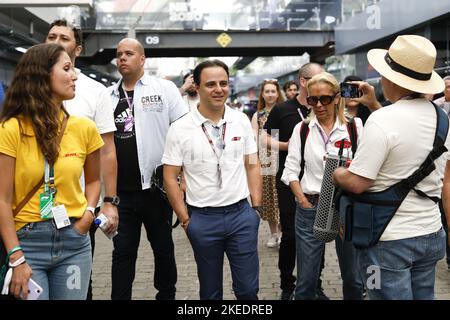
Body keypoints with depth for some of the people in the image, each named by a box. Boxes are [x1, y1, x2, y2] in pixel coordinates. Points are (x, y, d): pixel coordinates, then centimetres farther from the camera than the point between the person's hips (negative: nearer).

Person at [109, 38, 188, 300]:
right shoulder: (109, 95, 10)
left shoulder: (164, 88, 0)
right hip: (121, 190, 2)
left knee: (163, 247, 12)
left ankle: (166, 294, 30)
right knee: (123, 251, 8)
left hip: (156, 186, -2)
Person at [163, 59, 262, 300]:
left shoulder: (241, 121, 2)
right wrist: (185, 219, -4)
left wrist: (257, 208, 3)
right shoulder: (180, 129, -7)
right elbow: (170, 178, -2)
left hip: (241, 214, 2)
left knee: (248, 288, 8)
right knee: (210, 290, 15)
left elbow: (252, 166, 8)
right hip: (203, 218, -1)